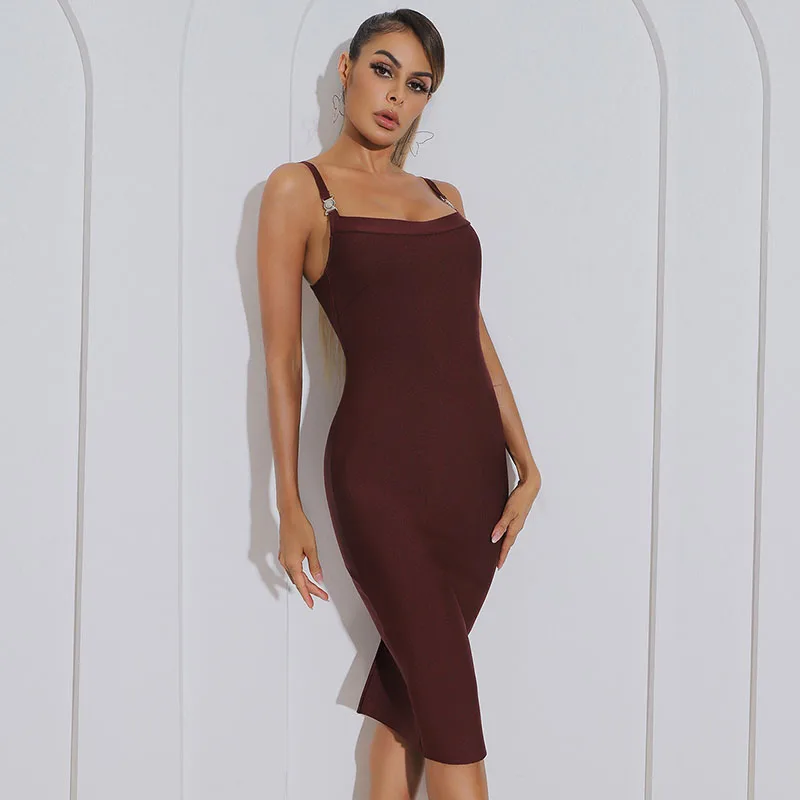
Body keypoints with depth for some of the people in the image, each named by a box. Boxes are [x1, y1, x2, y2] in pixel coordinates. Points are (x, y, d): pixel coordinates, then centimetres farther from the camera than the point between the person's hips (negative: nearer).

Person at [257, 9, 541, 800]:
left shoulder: (444, 194, 16)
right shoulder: (299, 188, 0)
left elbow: (474, 333, 14)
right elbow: (282, 357, -2)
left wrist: (525, 463, 7)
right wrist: (288, 505, -4)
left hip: (473, 468, 5)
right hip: (381, 471, -5)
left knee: (407, 692, 11)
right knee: (451, 705, -4)